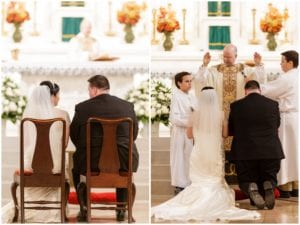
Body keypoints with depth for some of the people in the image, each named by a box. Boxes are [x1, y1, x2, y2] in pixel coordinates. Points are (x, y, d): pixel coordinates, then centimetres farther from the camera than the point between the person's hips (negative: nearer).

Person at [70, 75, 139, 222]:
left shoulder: (82, 107, -5)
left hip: (91, 161, -1)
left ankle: (84, 209, 29)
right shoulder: (127, 106, 1)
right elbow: (134, 134, 10)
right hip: (123, 161, 1)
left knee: (76, 163, 33)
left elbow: (74, 136, 7)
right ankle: (121, 210, 30)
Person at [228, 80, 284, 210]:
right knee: (269, 178, 22)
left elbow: (230, 131, 8)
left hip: (245, 152, -1)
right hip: (270, 151, 1)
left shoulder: (236, 106, -3)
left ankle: (251, 188, -15)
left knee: (246, 180, 19)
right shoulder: (273, 104, 0)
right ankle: (268, 186, -12)